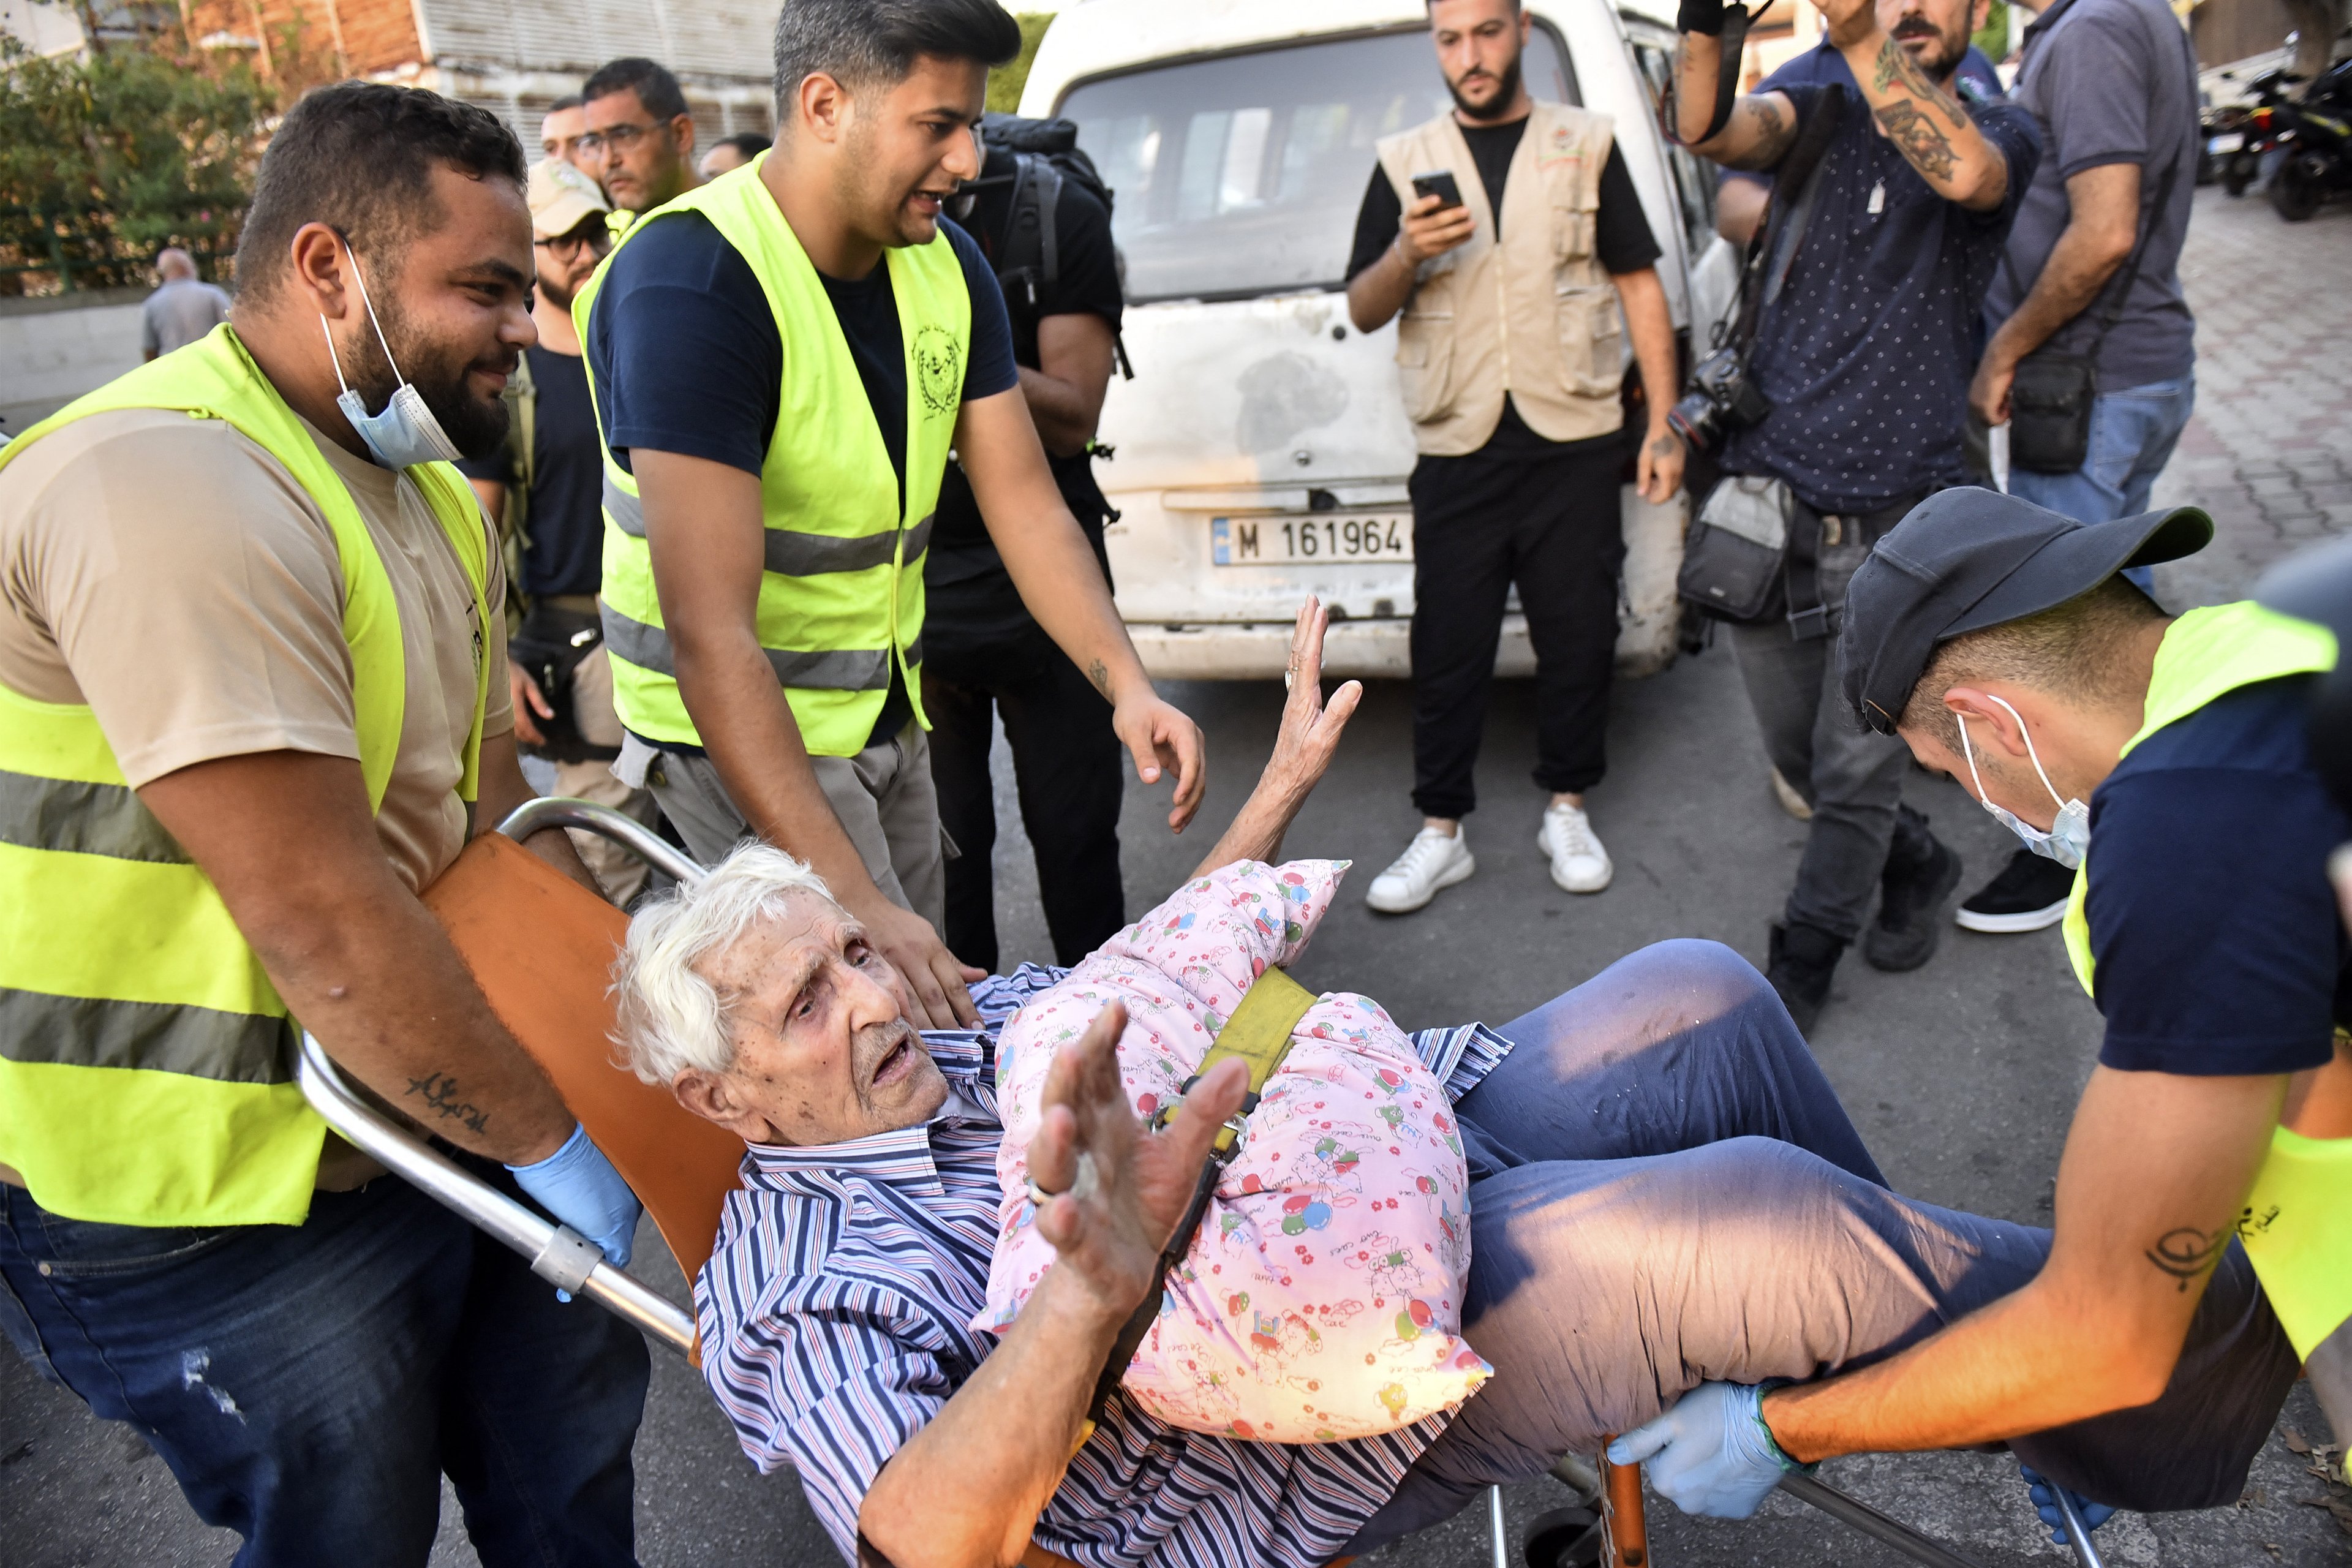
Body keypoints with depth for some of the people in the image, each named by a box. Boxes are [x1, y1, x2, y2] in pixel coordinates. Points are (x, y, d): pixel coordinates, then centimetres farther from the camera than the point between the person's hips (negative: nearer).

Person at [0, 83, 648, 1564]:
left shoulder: (427, 486, 7)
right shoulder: (167, 489, -25)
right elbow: (325, 928, -29)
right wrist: (546, 1141, -18)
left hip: (427, 1112, 8)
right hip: (206, 1211, -8)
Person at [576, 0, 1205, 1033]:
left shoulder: (945, 265, 0)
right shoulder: (690, 282, -25)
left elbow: (1025, 504, 1)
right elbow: (711, 637, -31)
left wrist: (1128, 685, -15)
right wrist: (851, 899, -36)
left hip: (886, 712, 8)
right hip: (741, 730, -7)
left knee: (926, 994, 15)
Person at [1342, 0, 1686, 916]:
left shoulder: (1587, 144, 10)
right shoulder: (1405, 162, 11)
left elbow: (1639, 287, 9)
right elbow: (1362, 313, 8)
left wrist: (1664, 424, 1)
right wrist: (1406, 255, -14)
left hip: (1576, 441, 0)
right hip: (1456, 451, 0)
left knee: (1578, 633, 5)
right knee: (1447, 645, 1)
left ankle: (1567, 810, 22)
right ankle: (1441, 832, 12)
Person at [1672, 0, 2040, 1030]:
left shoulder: (2001, 131, 3)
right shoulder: (1820, 117, 9)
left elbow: (1962, 173, -24)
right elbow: (1711, 131, -14)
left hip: (1893, 519, -2)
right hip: (1767, 499, 3)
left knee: (1856, 765, 0)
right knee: (1795, 751, 15)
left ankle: (1800, 968, 19)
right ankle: (1919, 868, 41)